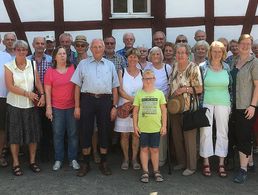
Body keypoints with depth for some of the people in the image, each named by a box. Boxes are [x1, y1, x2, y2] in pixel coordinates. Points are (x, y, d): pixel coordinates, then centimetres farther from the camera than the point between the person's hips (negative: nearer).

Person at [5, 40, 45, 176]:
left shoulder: (32, 64, 5)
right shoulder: (9, 66, -5)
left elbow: (38, 82, 4)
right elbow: (10, 86, -11)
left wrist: (42, 95, -11)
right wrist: (27, 93, -14)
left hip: (31, 104, 3)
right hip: (15, 105, -3)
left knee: (33, 134, 9)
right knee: (15, 135, 5)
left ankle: (32, 161, 23)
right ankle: (15, 163, 18)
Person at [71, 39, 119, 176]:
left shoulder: (110, 65, 13)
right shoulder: (83, 64, 9)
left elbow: (114, 88, 11)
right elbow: (77, 86, 5)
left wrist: (114, 106, 3)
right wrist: (77, 106, -1)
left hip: (105, 100, 1)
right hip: (87, 99, -1)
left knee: (104, 131, 6)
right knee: (85, 131, 2)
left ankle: (103, 163, 19)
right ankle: (85, 164, 14)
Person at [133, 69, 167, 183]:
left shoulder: (159, 93, 2)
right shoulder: (139, 94, 1)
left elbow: (163, 110, 5)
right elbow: (135, 111, 4)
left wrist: (164, 126, 2)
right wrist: (135, 126, 0)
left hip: (156, 127, 0)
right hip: (143, 127, 0)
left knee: (155, 149, 8)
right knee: (144, 149, 7)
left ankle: (156, 171, 20)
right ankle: (145, 172, 16)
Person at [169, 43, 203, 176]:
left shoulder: (194, 68, -8)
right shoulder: (174, 67, 9)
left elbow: (199, 89, -11)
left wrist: (184, 89, -18)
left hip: (188, 108, -6)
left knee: (189, 137, 0)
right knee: (176, 136, 12)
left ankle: (191, 166, 11)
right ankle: (181, 162, 26)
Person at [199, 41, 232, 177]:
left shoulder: (227, 68, 6)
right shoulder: (203, 67, -1)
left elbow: (231, 87, 12)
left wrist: (231, 104, 8)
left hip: (223, 103, 2)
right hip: (206, 103, -2)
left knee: (223, 132, 5)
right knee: (205, 132, 0)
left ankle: (221, 163, 14)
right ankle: (206, 162, 10)